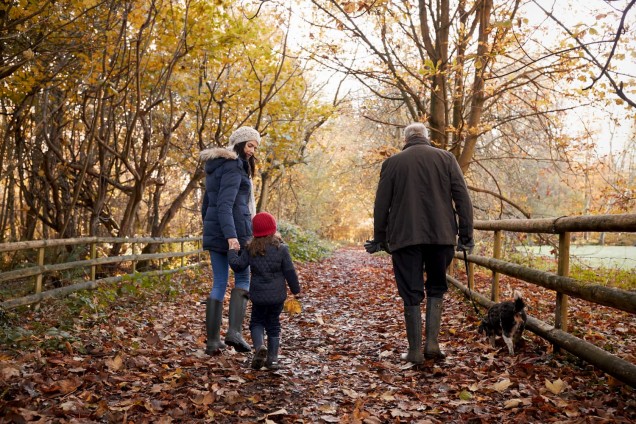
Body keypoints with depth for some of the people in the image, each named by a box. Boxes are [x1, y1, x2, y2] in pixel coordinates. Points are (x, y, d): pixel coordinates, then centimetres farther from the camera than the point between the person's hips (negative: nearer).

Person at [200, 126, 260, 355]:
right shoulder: (233, 167, -9)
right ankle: (234, 331, -8)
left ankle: (212, 340, 9)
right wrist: (231, 235, -29)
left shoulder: (216, 168, 19)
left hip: (213, 232, 8)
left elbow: (206, 205, 22)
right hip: (234, 230, -8)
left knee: (219, 284, 9)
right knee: (242, 278, 5)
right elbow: (225, 204, -21)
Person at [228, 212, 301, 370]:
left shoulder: (250, 249, -4)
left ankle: (259, 346, -11)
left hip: (259, 295, 0)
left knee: (257, 322, 16)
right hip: (278, 295, 0)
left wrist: (232, 251, 12)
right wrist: (296, 289, 5)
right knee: (273, 324, 13)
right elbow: (289, 271, -6)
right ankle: (272, 358, 13)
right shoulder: (281, 249, -8)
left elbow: (237, 265, -3)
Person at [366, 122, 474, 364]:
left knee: (411, 294, 6)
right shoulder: (446, 158, 7)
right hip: (441, 235, 1)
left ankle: (415, 351, 9)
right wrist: (466, 235, 5)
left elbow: (381, 204, 6)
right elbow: (462, 198, 2)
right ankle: (432, 343, 6)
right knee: (436, 288, 16)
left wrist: (380, 239, 14)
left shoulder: (392, 162, 6)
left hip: (404, 237, -1)